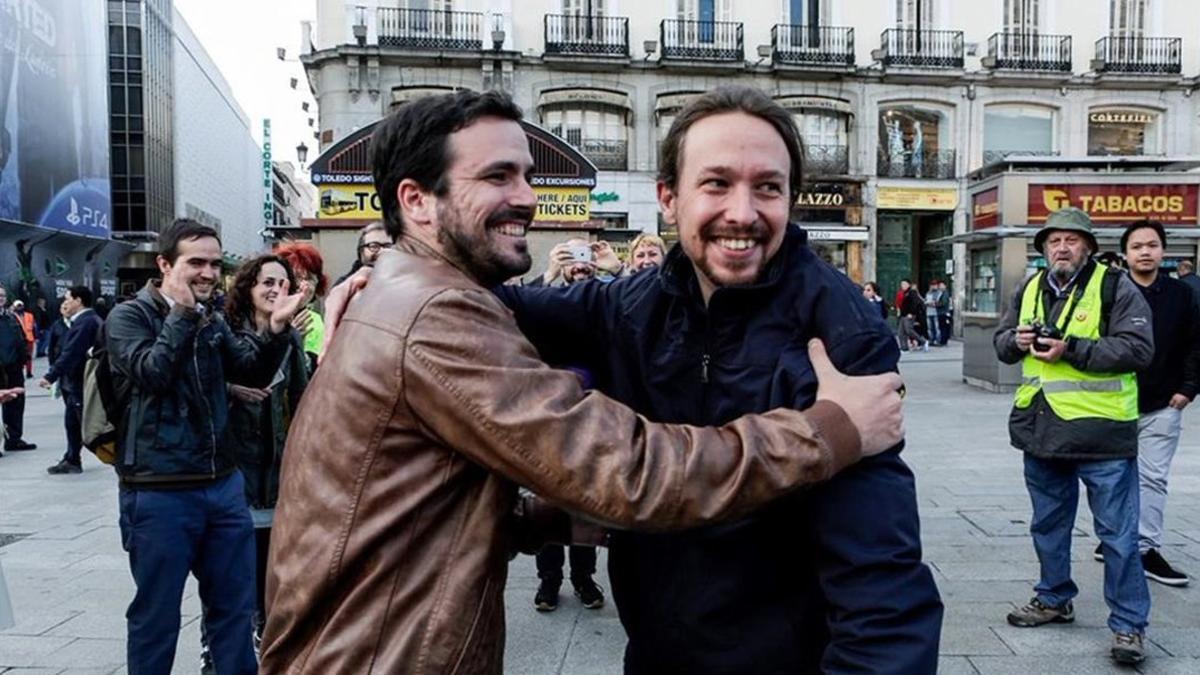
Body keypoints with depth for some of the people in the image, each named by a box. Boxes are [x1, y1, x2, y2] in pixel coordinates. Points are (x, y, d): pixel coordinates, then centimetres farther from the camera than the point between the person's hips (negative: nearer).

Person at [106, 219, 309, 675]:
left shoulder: (211, 319, 12)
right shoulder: (128, 316, -4)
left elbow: (256, 371, 4)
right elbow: (151, 373, -20)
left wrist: (276, 328, -12)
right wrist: (182, 313, -17)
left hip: (223, 484, 5)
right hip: (159, 493, -5)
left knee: (235, 607, 13)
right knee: (156, 615, 7)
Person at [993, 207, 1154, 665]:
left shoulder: (1115, 287, -8)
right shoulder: (1029, 290, 11)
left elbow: (1138, 348, -16)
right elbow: (1001, 341, 16)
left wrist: (1072, 350, -23)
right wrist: (1017, 341, -7)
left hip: (1102, 432, -6)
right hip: (1042, 430, 6)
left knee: (1118, 533, 1)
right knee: (1048, 525, 18)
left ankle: (1128, 624, 12)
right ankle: (1054, 600, 35)